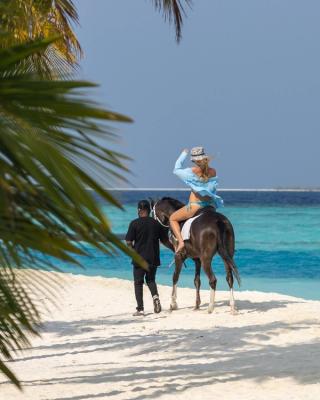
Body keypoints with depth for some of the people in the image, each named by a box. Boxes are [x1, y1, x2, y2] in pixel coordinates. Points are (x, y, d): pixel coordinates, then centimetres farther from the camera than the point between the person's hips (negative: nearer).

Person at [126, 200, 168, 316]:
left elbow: (128, 242, -12)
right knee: (151, 279, 21)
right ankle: (155, 296, -7)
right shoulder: (156, 223, 1)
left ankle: (140, 309, 2)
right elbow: (165, 239, 6)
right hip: (153, 258, 3)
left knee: (138, 282, 7)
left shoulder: (134, 223, -10)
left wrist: (133, 248, 9)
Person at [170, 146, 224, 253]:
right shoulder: (213, 172, 0)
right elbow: (213, 188, 11)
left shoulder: (192, 171, -12)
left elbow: (176, 170, 4)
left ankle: (180, 241, -6)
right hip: (210, 206, 5)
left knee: (173, 218, 14)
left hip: (195, 206, -5)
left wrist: (183, 154, 15)